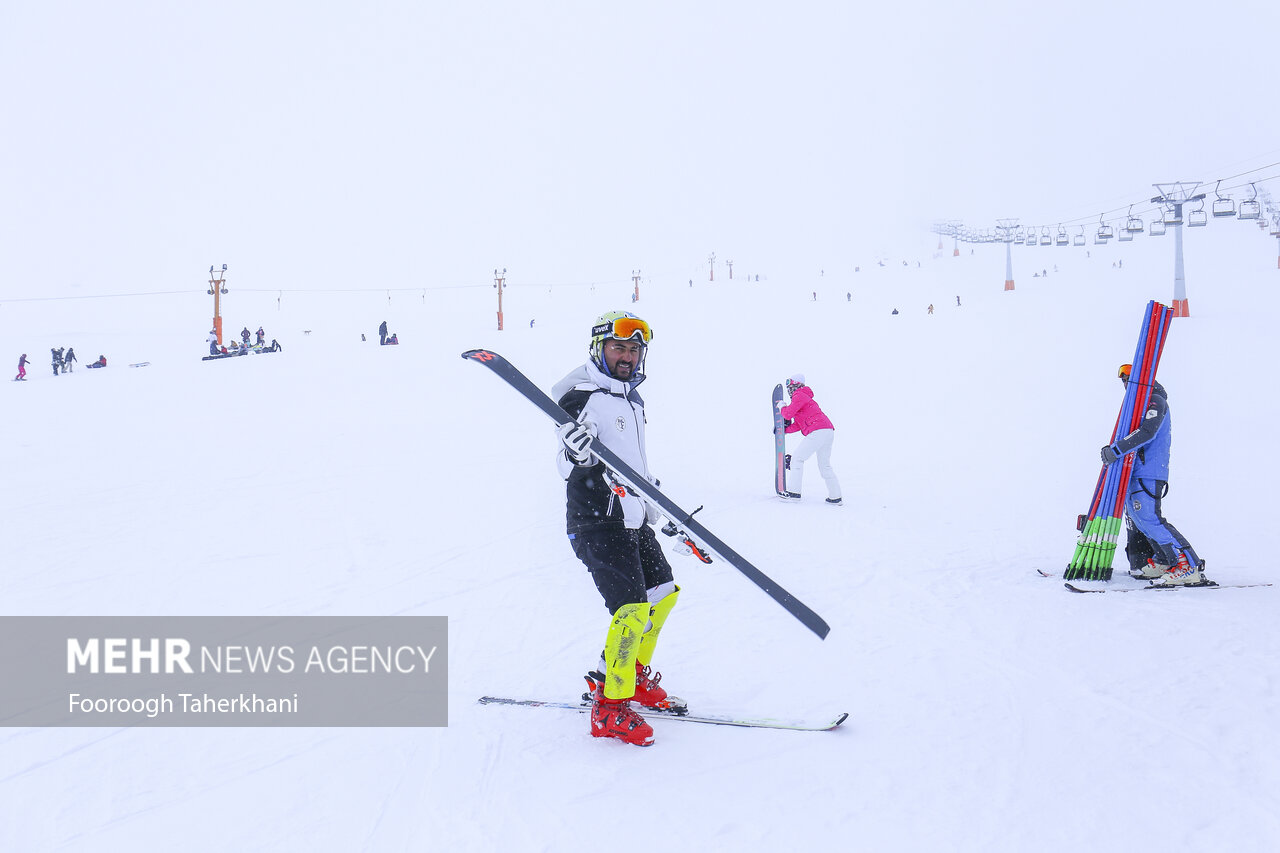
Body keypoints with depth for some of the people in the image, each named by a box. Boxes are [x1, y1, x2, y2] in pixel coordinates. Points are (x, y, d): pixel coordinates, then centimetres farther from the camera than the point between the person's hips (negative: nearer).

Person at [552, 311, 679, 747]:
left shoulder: (632, 399, 14)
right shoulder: (580, 396, -13)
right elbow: (569, 466, -20)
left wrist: (651, 494, 32)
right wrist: (576, 455, -41)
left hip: (632, 517, 9)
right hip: (597, 519, -9)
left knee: (664, 593, 17)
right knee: (633, 608, -18)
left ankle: (634, 675, 33)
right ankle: (610, 708, -7)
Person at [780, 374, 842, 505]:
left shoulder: (799, 395, -1)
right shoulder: (806, 398, 29)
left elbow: (788, 414, -10)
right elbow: (798, 425, 28)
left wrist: (783, 408, 10)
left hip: (818, 431, -10)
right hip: (829, 432, 10)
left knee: (797, 458, -4)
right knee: (825, 465, 15)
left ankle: (793, 492, -6)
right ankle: (835, 497, 14)